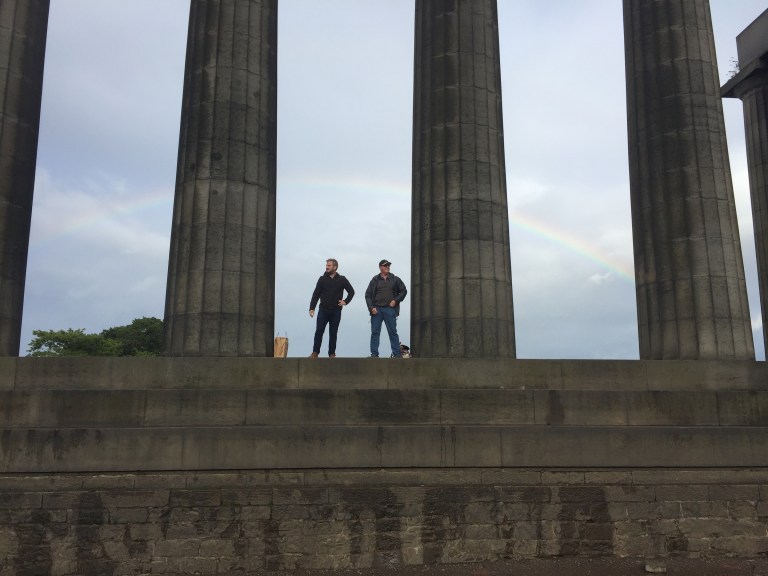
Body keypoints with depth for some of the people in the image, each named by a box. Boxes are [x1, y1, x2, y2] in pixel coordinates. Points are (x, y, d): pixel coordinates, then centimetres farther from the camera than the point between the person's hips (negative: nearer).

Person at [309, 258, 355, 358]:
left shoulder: (342, 279, 4)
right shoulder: (322, 279, 5)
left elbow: (351, 292, 13)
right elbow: (316, 294, 3)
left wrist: (345, 301, 0)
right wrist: (311, 308, -4)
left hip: (336, 311, 0)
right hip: (323, 310, 0)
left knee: (333, 333, 4)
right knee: (319, 331, -5)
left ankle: (332, 353, 11)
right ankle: (315, 352, 1)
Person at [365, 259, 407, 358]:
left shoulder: (395, 279, 9)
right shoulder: (375, 280, 8)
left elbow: (403, 291, 13)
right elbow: (368, 295, 7)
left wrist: (396, 300, -1)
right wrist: (371, 308, -5)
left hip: (390, 309, -1)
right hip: (376, 310, 1)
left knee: (393, 332, 1)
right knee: (375, 332, 0)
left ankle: (397, 354, 4)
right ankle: (374, 354, 5)